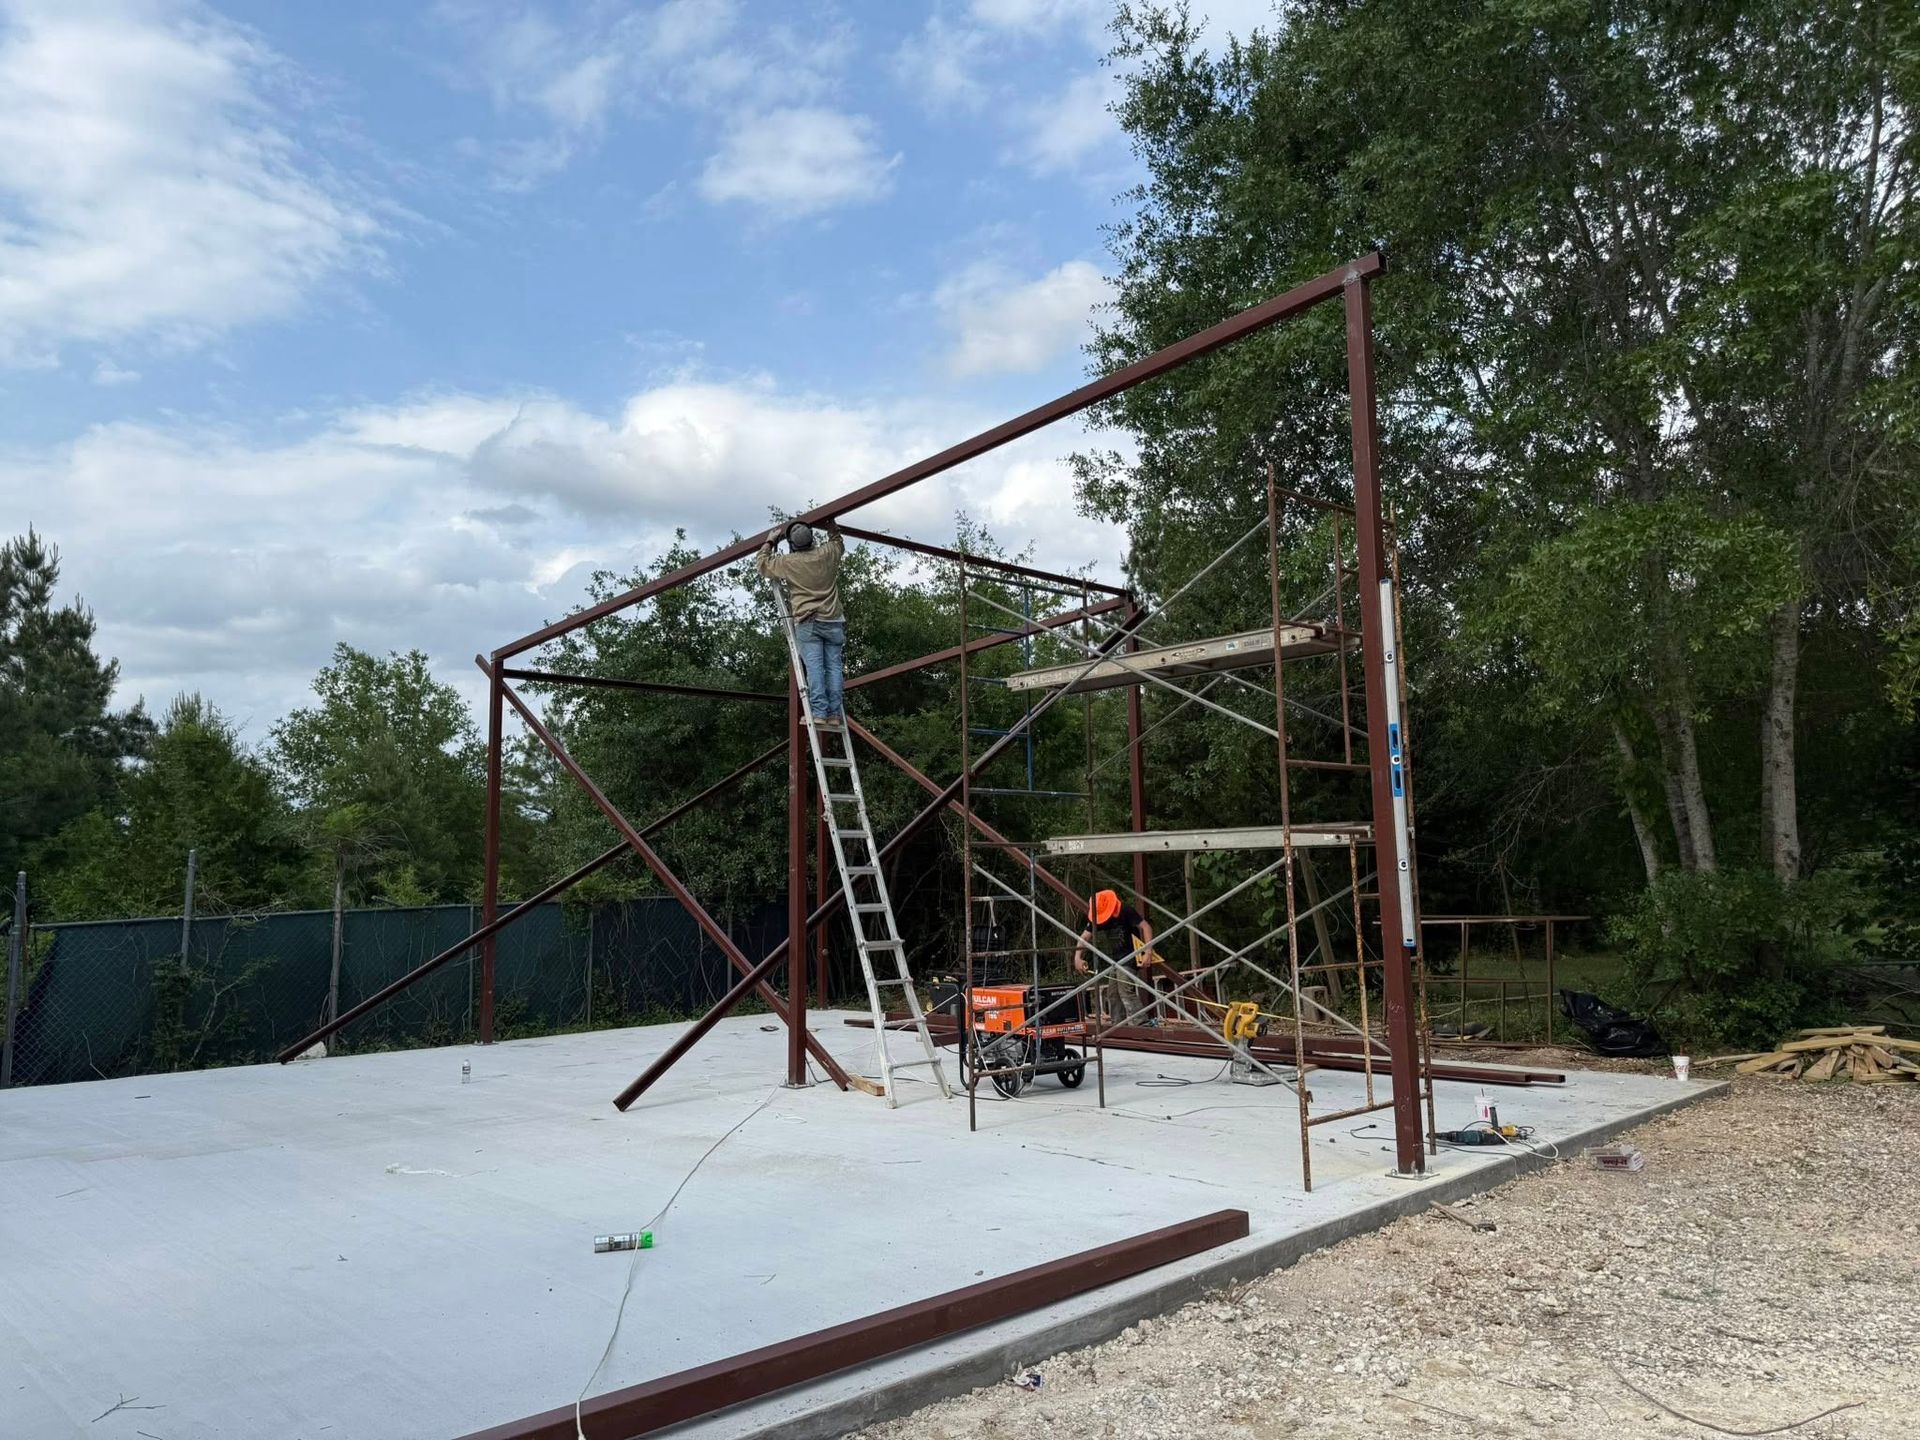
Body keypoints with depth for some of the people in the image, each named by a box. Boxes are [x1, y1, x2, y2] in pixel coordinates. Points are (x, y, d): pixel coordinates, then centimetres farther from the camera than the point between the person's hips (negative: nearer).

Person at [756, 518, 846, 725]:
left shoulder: (788, 562, -1)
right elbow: (839, 543, 31)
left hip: (808, 622, -2)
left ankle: (819, 713, -16)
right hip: (833, 621, 2)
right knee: (833, 666, 2)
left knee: (814, 667, -8)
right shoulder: (827, 554, 6)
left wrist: (770, 541, 26)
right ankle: (835, 713, -3)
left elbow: (761, 563, 16)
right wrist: (831, 526, 43)